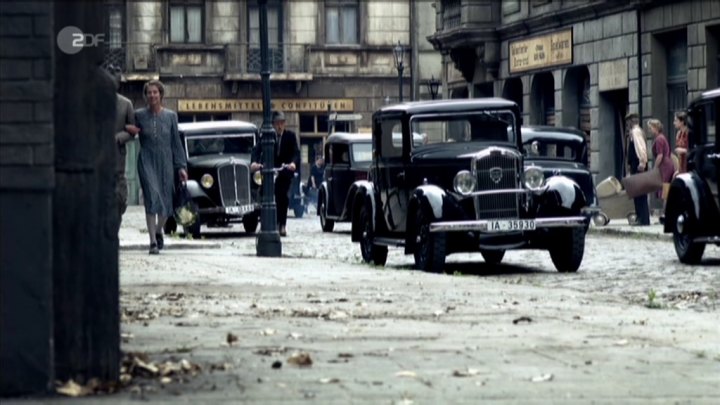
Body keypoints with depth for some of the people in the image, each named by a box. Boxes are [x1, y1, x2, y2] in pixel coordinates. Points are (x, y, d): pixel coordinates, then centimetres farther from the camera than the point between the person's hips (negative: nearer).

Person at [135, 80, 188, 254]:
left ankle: (158, 231, 36)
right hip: (147, 162, -2)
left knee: (166, 201, 8)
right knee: (152, 198, -15)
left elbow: (176, 143, 8)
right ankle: (153, 241, -15)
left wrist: (181, 166, 5)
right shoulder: (139, 115, 2)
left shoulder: (170, 116, 6)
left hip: (166, 162, 2)